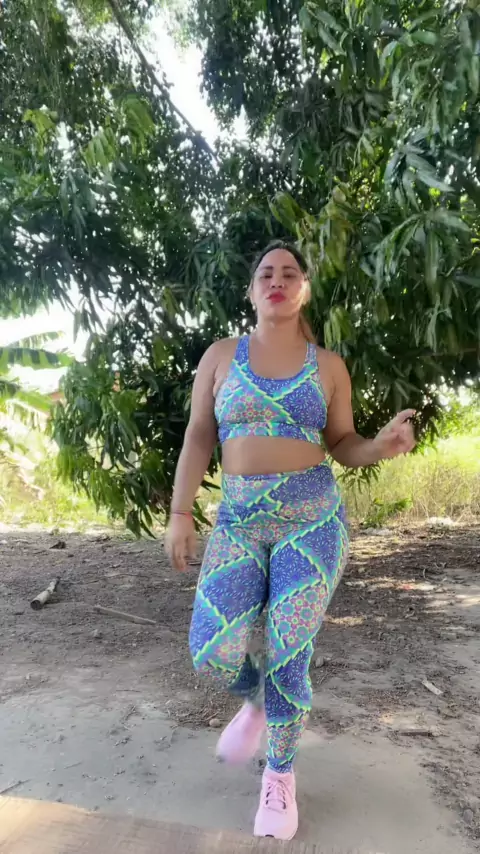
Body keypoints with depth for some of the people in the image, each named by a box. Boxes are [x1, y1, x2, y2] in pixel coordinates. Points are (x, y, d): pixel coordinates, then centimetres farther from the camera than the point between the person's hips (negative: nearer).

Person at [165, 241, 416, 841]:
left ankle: (280, 776, 28)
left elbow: (342, 444, 10)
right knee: (213, 652, -11)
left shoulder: (328, 366, 6)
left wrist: (381, 446, -12)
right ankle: (256, 702, 27)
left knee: (288, 656, 0)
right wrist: (180, 513, 0)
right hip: (239, 521, 1)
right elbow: (198, 438, 5)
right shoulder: (221, 356, 6)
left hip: (313, 518, 0)